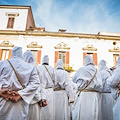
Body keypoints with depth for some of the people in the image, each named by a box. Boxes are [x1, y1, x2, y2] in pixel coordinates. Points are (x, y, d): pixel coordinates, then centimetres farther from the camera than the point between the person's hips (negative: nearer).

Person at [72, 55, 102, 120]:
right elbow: (100, 86, 0)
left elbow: (74, 79, 13)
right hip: (94, 96, 4)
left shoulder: (82, 69, -1)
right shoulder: (96, 71, 8)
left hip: (83, 95, -3)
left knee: (82, 114, 0)